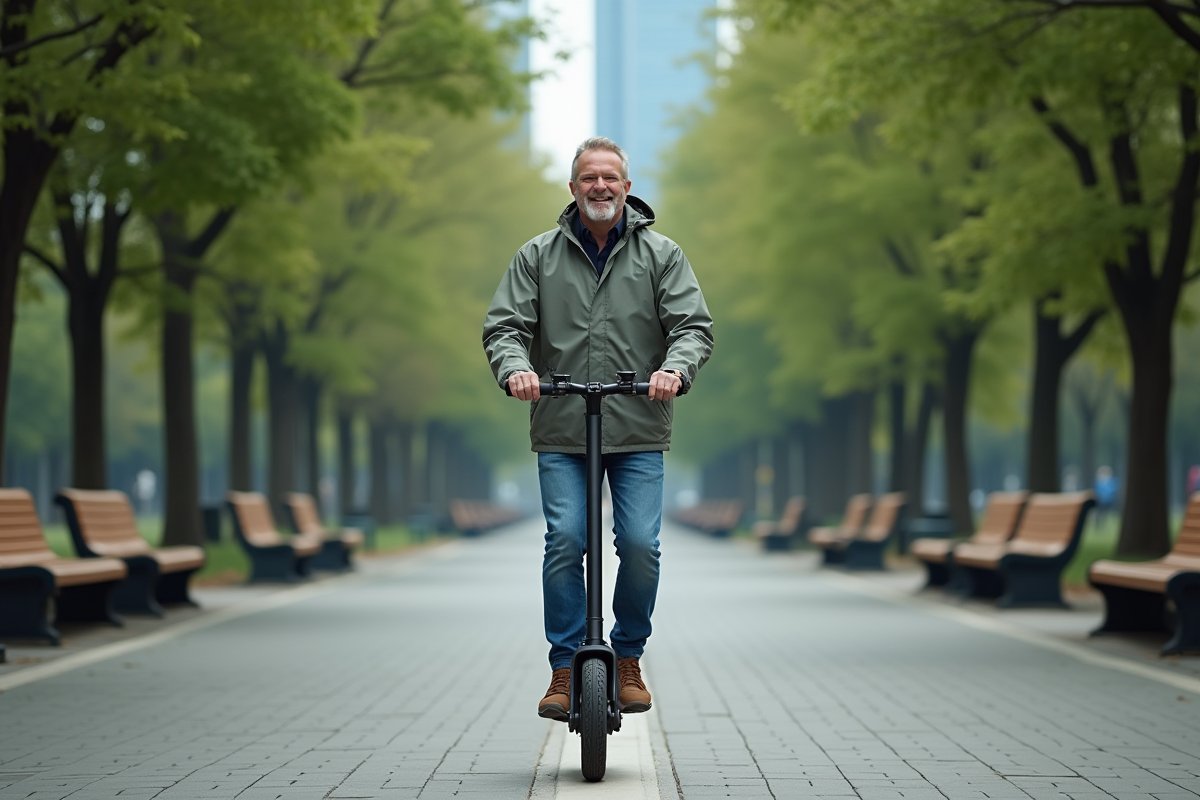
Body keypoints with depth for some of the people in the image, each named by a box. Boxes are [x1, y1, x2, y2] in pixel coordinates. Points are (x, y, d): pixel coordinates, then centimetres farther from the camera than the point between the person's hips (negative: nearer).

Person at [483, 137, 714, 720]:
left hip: (639, 432, 0)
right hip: (560, 432, 0)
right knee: (564, 540, -11)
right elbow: (504, 325, 5)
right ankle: (565, 668, -1)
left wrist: (676, 368, -21)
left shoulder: (661, 255, 8)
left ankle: (628, 660, 11)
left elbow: (693, 325, 0)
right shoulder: (538, 256, 9)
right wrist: (515, 367, -17)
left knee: (640, 543, -9)